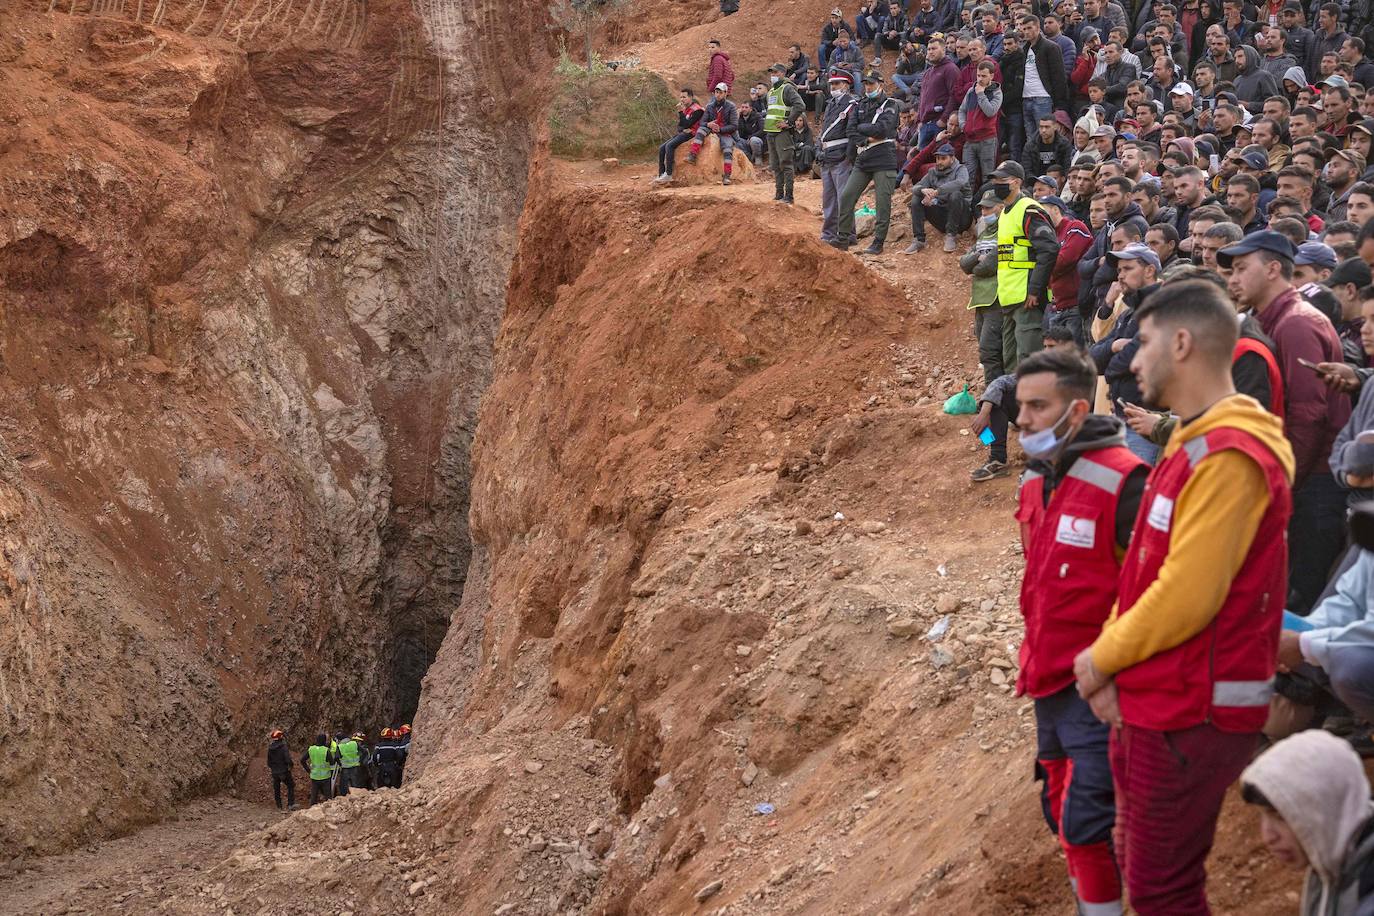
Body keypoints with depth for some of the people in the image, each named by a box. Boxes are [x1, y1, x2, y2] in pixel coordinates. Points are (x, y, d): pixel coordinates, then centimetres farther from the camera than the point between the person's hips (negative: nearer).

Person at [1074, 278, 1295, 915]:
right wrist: (1110, 660, 3)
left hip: (1190, 717, -10)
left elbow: (1187, 594, -25)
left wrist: (1103, 658, -11)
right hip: (1150, 705, 10)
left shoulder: (1227, 456, -21)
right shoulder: (1191, 443, 14)